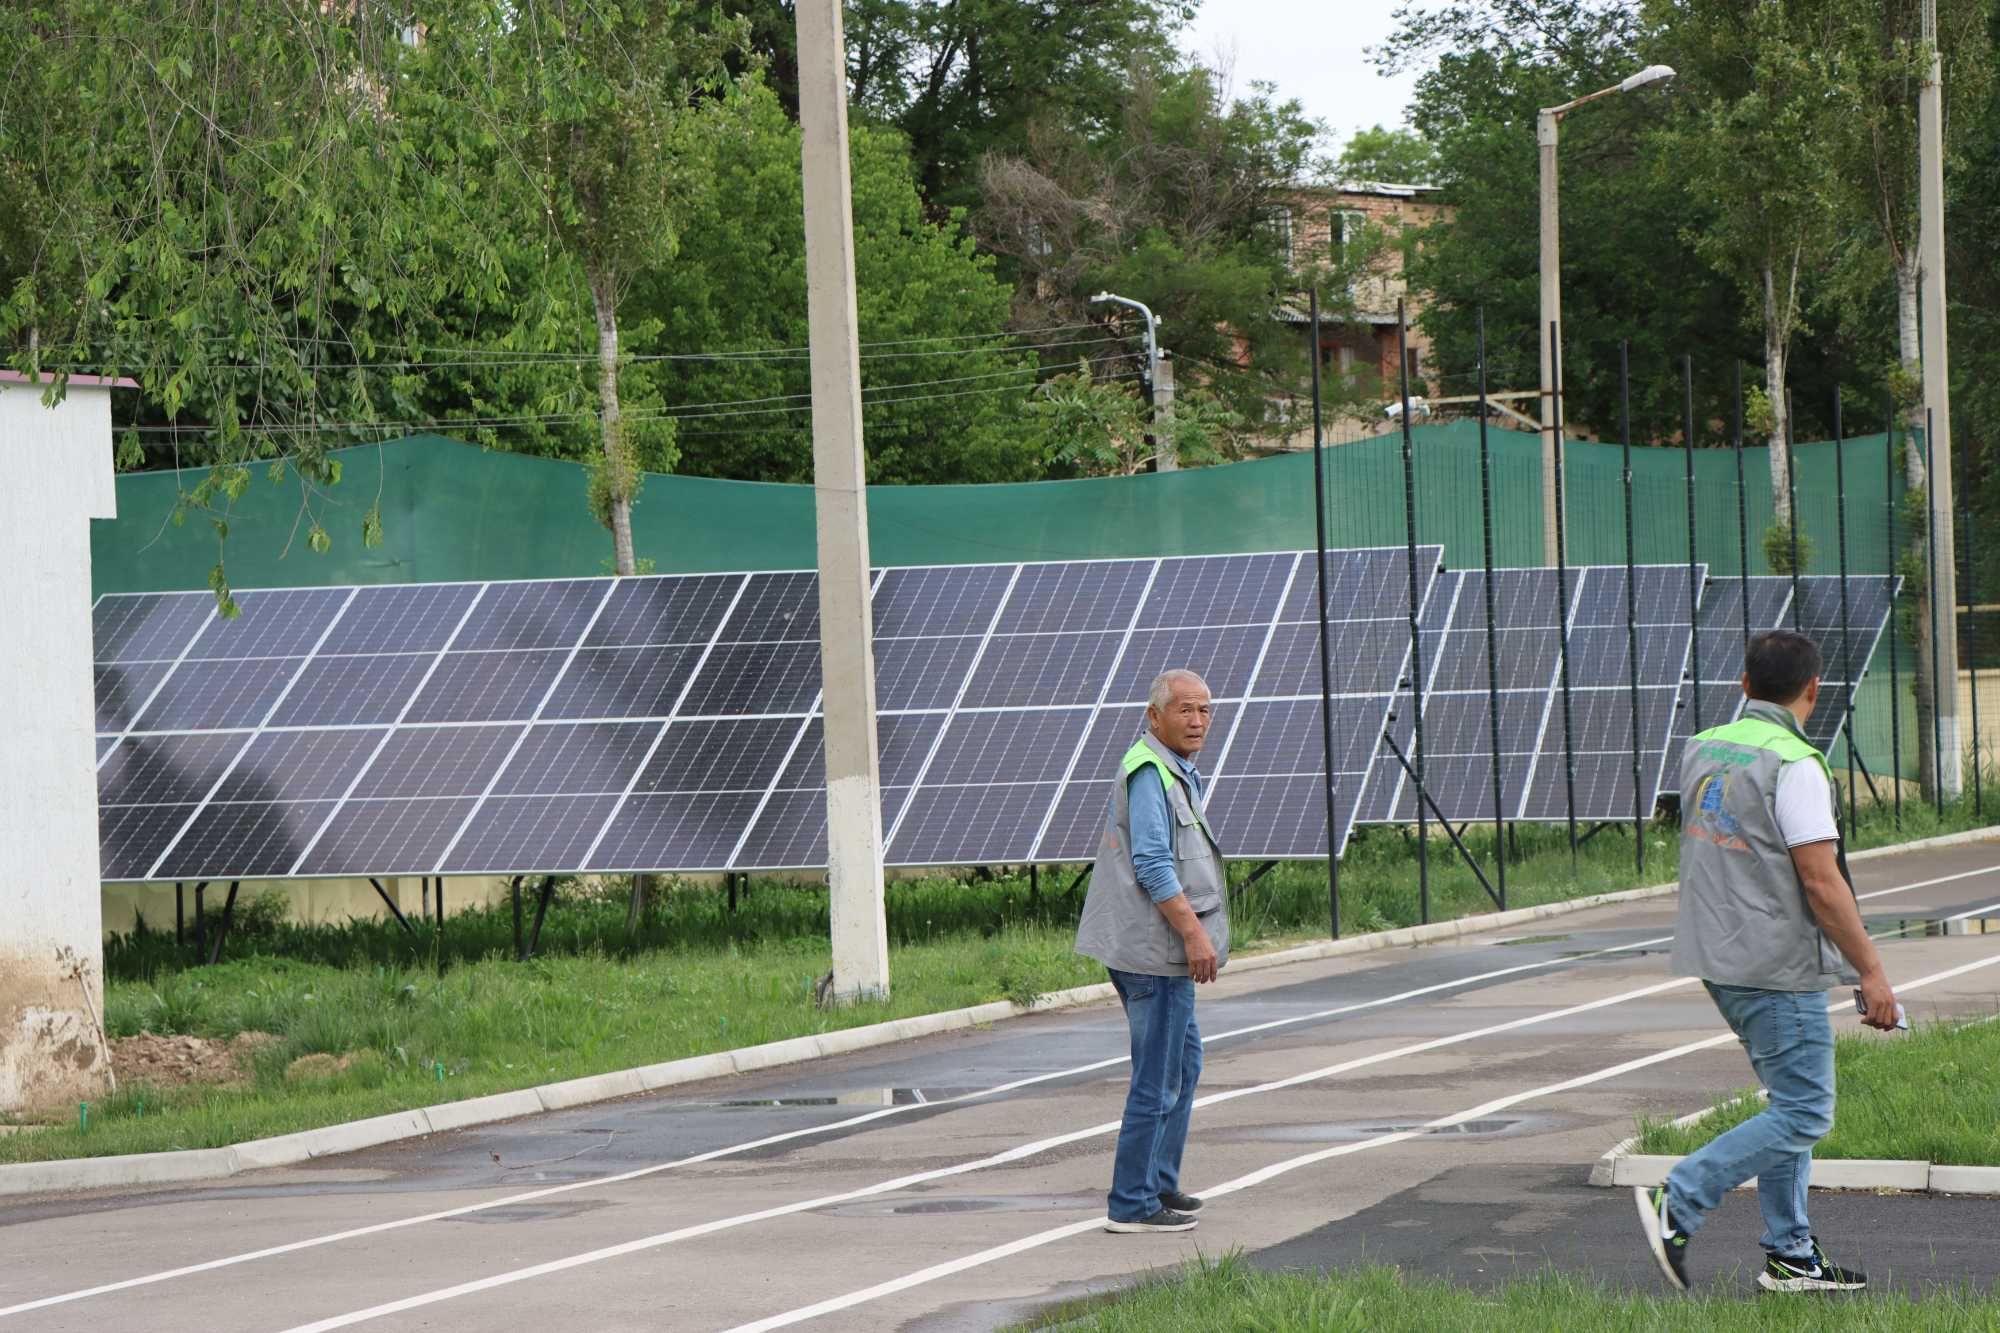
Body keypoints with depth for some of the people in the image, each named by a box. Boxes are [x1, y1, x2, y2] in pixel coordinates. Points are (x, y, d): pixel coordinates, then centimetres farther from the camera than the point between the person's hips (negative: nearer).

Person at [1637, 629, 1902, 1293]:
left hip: (1717, 955, 9)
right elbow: (1821, 883, -19)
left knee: (1791, 1102, 16)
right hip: (1777, 965, -9)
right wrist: (1871, 972, -13)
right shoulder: (1793, 766, -17)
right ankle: (1678, 1203, -10)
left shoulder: (1701, 751, 8)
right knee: (1803, 1114, -4)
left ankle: (1791, 1254, 15)